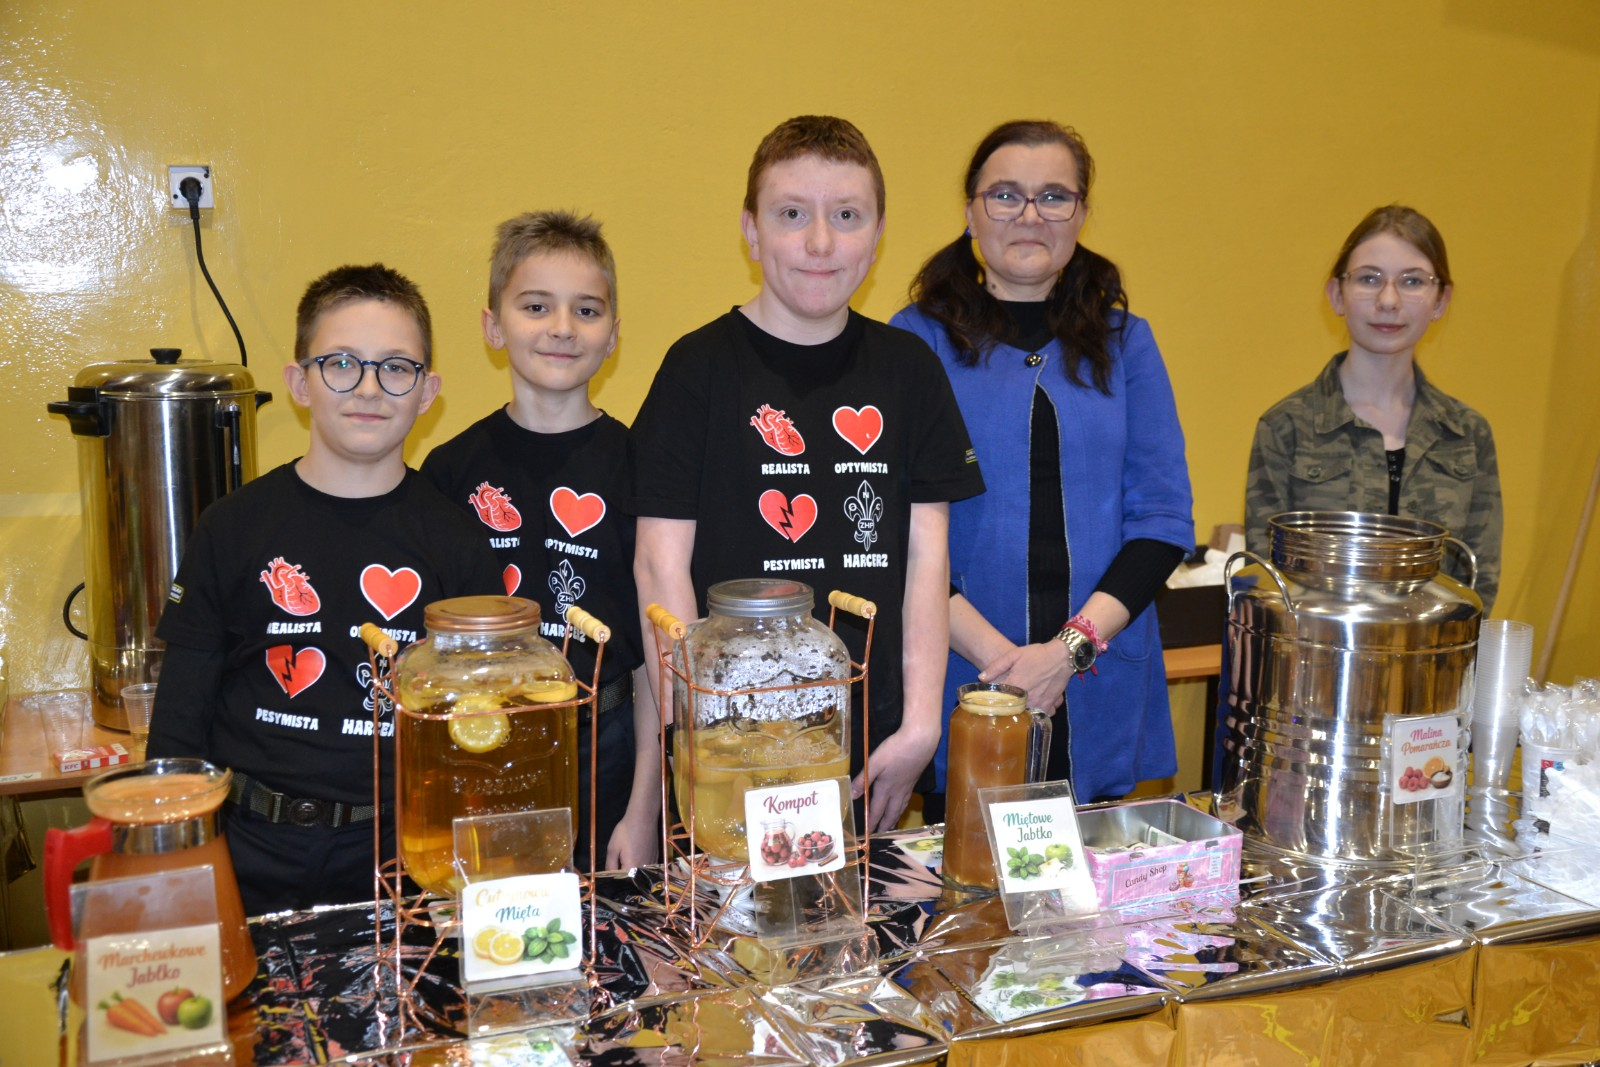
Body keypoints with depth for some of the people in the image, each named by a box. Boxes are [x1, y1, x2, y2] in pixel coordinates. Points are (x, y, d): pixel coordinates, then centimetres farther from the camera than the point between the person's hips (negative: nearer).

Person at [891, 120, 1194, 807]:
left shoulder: (1124, 342, 9)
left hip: (1099, 696, 3)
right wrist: (994, 652, -16)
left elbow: (1164, 520, 3)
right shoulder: (919, 339, 1)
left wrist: (1071, 648, -11)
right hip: (960, 691, -2)